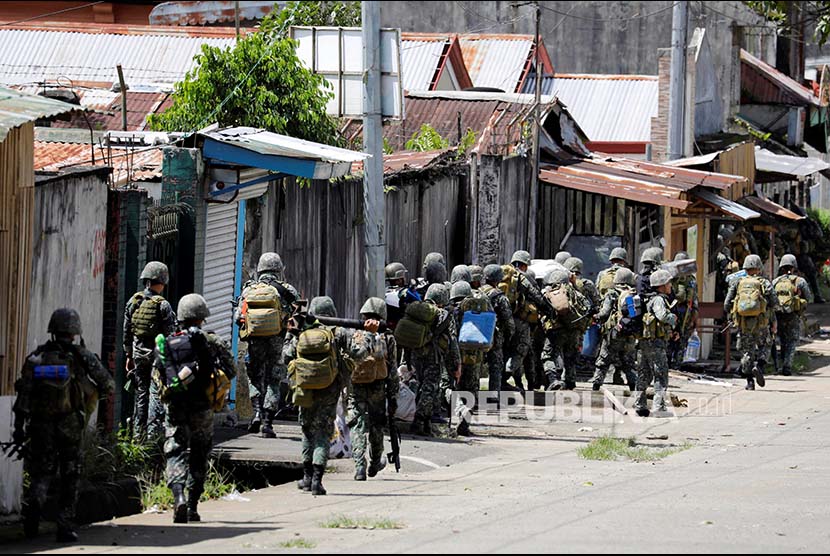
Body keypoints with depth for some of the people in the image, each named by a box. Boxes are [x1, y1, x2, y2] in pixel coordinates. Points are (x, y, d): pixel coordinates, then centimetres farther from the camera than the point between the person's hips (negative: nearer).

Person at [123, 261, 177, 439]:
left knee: (141, 393, 12)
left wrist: (129, 355, 17)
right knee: (156, 393, -2)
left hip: (138, 353, 5)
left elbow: (127, 332, 9)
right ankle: (153, 432, -7)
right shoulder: (162, 305, -12)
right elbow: (171, 334, -12)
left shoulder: (133, 302, 3)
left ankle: (138, 433, 13)